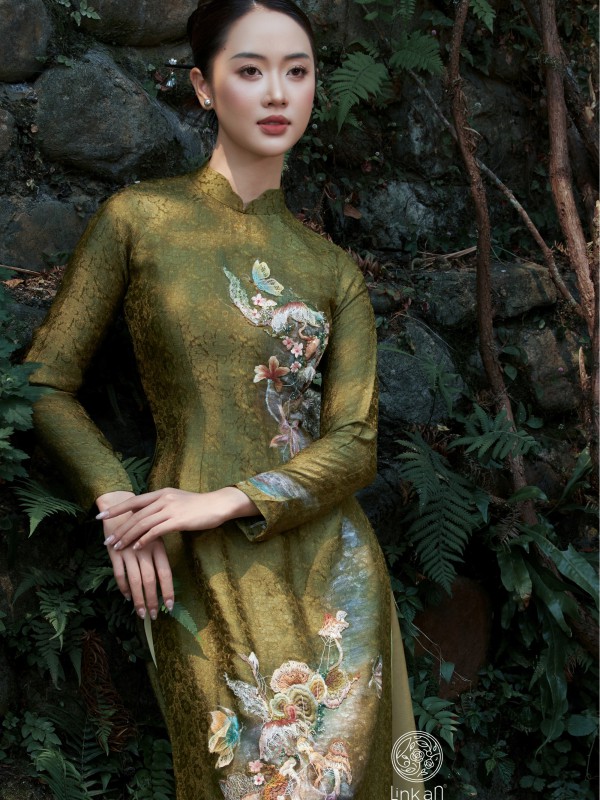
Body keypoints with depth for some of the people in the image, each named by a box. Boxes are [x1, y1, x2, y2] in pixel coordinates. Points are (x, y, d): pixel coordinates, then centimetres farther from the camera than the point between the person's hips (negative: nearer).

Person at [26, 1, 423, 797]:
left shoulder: (332, 269, 7)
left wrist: (227, 501, -13)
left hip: (328, 575, 3)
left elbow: (355, 442, 0)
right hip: (203, 580, -2)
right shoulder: (140, 218, 1)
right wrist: (115, 502, -11)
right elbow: (47, 384, 2)